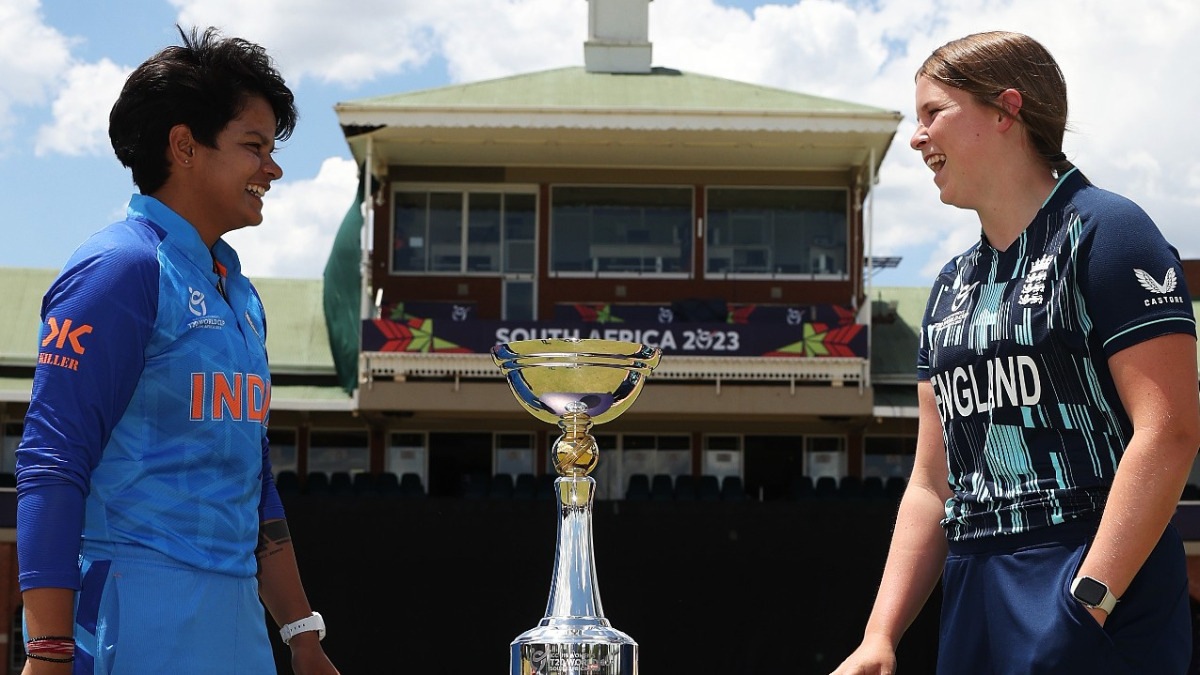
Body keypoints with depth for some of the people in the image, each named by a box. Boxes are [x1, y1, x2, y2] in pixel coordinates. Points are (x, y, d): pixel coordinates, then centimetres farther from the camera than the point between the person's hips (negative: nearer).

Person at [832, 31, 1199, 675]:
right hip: (972, 600, 7)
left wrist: (1086, 602, -20)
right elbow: (933, 482, 12)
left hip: (1101, 604, -7)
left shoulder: (1101, 231, -6)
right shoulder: (952, 285, 14)